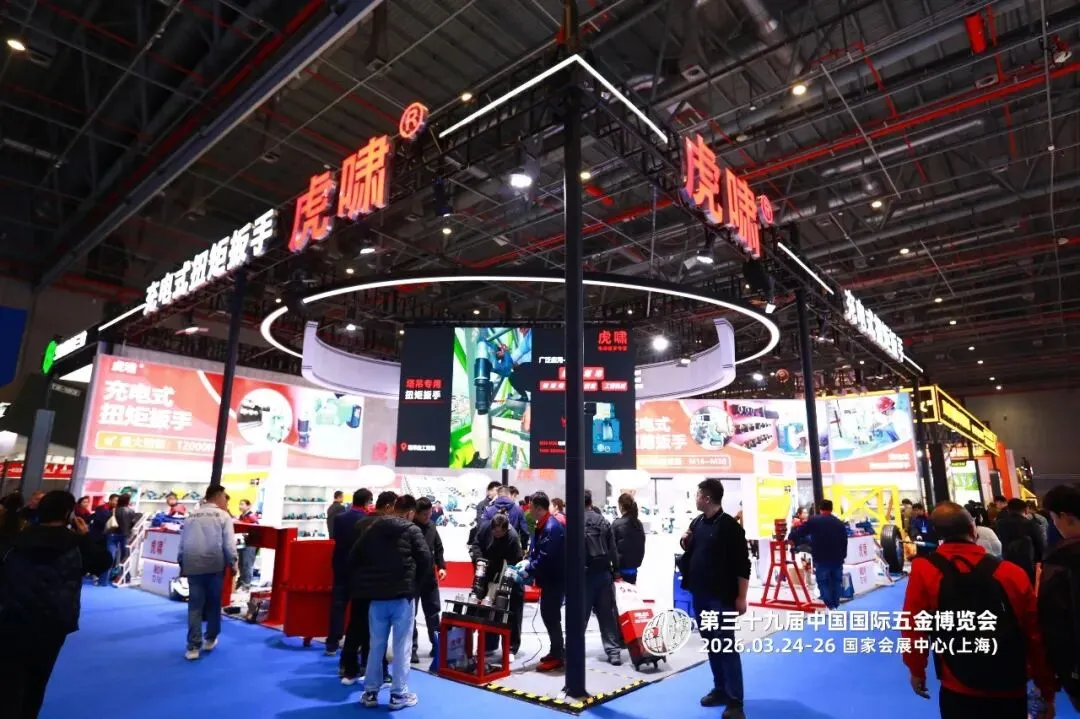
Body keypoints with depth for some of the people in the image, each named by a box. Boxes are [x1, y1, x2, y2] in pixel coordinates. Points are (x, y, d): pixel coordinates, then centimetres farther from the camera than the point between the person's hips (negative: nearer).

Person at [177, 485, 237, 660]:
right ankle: (210, 640, 24)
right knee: (214, 604, 13)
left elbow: (182, 543, 14)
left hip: (193, 566, 3)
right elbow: (229, 544, -6)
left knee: (194, 606, 5)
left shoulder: (191, 516, 12)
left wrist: (182, 564, 22)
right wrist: (233, 563, 4)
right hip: (215, 565, -3)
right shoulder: (223, 516, -2)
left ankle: (193, 647, 1)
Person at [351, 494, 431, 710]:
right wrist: (414, 581, 3)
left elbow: (353, 557, 9)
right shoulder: (412, 530, -4)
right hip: (402, 594, -4)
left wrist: (367, 580, 17)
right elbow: (425, 559, -12)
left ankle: (370, 692, 21)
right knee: (401, 646, 5)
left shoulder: (372, 527, 9)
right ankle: (398, 694, 10)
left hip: (376, 594, 4)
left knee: (376, 645, 15)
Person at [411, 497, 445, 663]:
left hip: (429, 576, 6)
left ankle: (437, 645, 25)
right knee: (410, 613, 4)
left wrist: (441, 566, 2)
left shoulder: (431, 525, 4)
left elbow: (438, 548, 12)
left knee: (433, 611, 13)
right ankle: (412, 648, 14)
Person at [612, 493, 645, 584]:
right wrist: (637, 562, 16)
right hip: (633, 566, 5)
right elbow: (642, 545, 9)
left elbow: (612, 546, -11)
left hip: (621, 566, -5)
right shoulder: (638, 523, 4)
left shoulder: (617, 524, -14)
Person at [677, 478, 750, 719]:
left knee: (726, 646, -1)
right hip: (700, 594, 7)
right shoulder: (697, 523, 8)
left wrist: (741, 597, -13)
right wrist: (685, 543, -1)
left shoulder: (729, 526, -14)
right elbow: (691, 552, 21)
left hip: (722, 596, -7)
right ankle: (721, 689, 28)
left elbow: (743, 565, -13)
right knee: (711, 644, 15)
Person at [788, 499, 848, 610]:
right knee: (836, 581, 15)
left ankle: (829, 606, 1)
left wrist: (793, 539, 13)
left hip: (822, 558, -4)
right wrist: (842, 556, 20)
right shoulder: (840, 523, 8)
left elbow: (800, 531, -4)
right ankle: (835, 605, 20)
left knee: (823, 582, 5)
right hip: (837, 558, 4)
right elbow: (844, 542, 11)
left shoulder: (814, 520, -6)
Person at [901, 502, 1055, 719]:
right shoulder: (1013, 573, -8)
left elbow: (913, 628, -9)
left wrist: (917, 670, 8)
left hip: (958, 692, -2)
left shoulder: (924, 570, -13)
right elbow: (1036, 636, -1)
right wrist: (1047, 691, 13)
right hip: (1010, 691, 2)